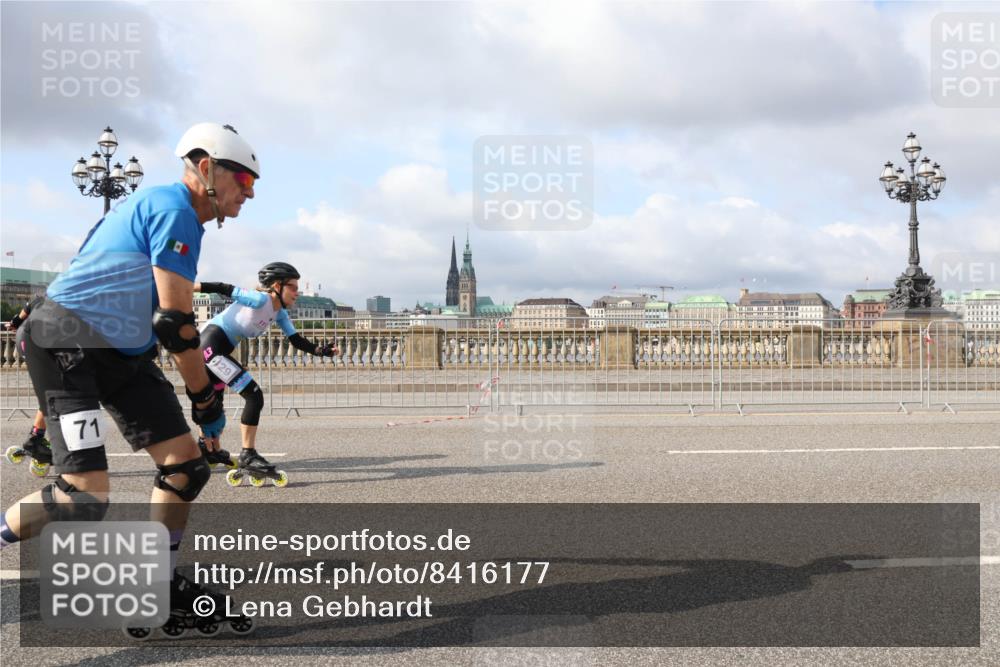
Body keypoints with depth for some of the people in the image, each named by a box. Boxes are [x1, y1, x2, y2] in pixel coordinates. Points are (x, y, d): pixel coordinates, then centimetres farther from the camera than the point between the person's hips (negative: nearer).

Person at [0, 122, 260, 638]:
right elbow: (174, 321, -18)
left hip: (123, 353, 10)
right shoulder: (175, 209, -15)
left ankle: (161, 590, 16)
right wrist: (205, 400, -9)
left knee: (185, 465, 3)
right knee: (86, 496, -18)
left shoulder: (162, 205, 16)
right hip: (65, 343, -10)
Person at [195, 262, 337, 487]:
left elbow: (296, 341, 7)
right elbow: (224, 289, -19)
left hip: (219, 349, 10)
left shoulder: (279, 313, 8)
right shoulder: (260, 299, -19)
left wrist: (320, 350, -6)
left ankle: (205, 450, 39)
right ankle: (248, 458, -13)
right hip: (211, 342, -10)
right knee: (254, 396, -15)